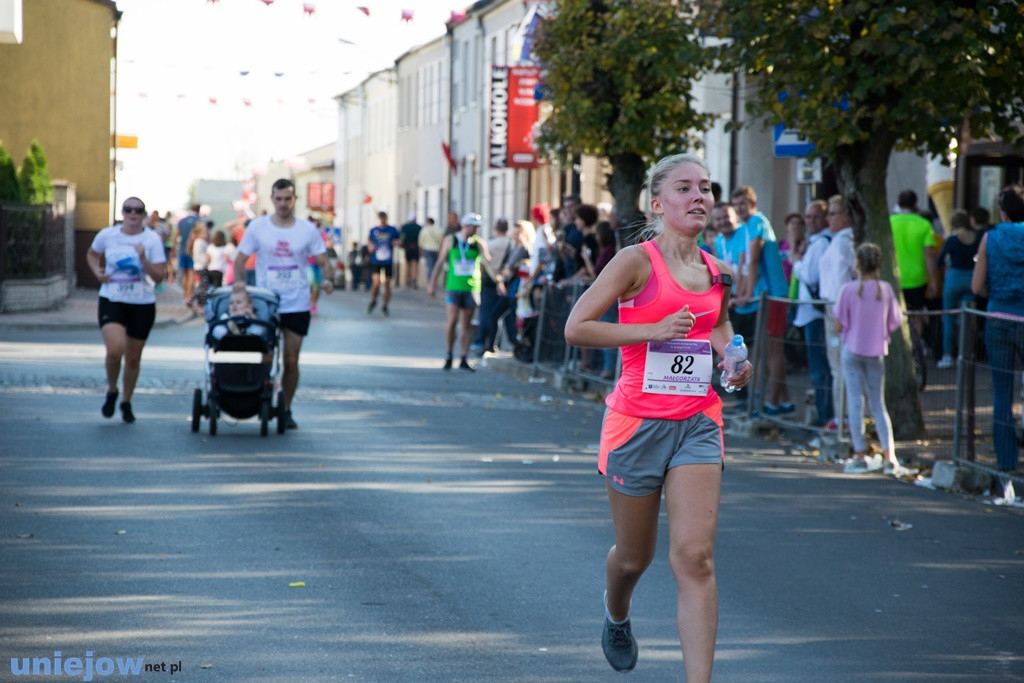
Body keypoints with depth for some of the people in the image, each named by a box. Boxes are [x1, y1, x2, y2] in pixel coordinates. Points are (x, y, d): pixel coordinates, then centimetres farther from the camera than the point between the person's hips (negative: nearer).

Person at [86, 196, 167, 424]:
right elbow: (92, 254, 21)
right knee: (115, 349, -22)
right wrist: (97, 270, 1)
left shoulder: (152, 239, -5)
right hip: (111, 302, 0)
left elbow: (159, 277, -9)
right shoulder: (107, 235, 0)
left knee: (133, 358, 10)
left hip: (142, 305, 0)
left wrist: (143, 259, -24)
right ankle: (111, 391, 7)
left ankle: (126, 403, 32)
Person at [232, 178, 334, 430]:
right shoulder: (257, 227, 1)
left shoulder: (308, 230, 1)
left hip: (297, 305, 0)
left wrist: (328, 279, -18)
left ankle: (286, 409, 13)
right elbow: (241, 259, 5)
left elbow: (323, 260, 3)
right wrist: (239, 280, -15)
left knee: (291, 360, 2)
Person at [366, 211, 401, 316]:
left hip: (388, 261, 1)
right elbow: (368, 239, 19)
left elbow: (399, 238, 14)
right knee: (376, 281, -15)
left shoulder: (393, 230, 1)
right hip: (376, 261, -1)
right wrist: (370, 246, -1)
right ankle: (373, 301, 13)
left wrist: (397, 242, -8)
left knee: (387, 284, 0)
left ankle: (385, 306, 16)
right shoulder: (373, 230, 2)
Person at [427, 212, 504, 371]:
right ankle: (449, 354, 10)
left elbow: (488, 263, -3)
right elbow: (440, 263, 7)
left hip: (471, 288, 1)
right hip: (453, 287, -1)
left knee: (467, 324, 4)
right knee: (451, 321, -9)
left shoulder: (479, 244, 2)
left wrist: (498, 281, -16)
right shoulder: (450, 241, 2)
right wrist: (432, 283, 6)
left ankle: (464, 360, 9)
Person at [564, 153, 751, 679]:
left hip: (698, 424, 3)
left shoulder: (717, 271, 8)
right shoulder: (637, 262, -10)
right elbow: (576, 328, -14)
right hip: (637, 423, -3)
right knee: (634, 556, 14)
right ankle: (616, 617, 49)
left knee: (694, 557, -11)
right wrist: (653, 330, -20)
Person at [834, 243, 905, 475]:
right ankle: (889, 456, -3)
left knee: (855, 403, 4)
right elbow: (895, 323, 0)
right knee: (878, 405, 9)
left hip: (852, 351, -2)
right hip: (876, 352, 2)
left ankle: (860, 456, 4)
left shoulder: (849, 290, -11)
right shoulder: (886, 289, -4)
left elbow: (839, 326, -9)